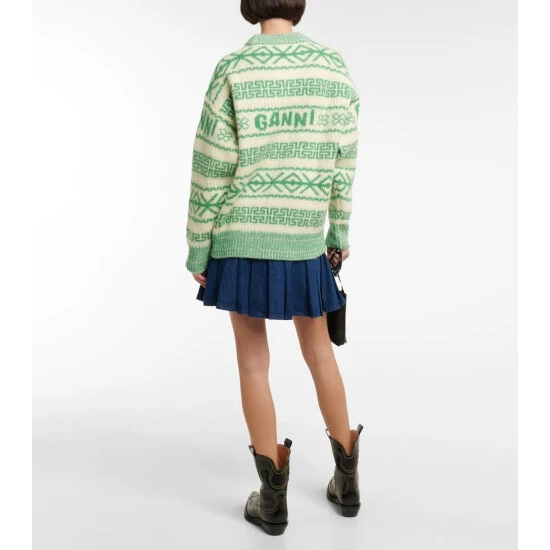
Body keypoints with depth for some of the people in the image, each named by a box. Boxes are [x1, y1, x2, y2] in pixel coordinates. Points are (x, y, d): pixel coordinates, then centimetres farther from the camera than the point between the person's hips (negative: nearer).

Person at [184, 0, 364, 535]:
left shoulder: (231, 71, -10)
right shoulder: (336, 67, -1)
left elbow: (211, 172, -10)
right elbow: (343, 165, 2)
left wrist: (197, 252, -1)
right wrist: (340, 234, 14)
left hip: (240, 238, -2)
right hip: (303, 241, 3)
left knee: (253, 360, 7)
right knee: (319, 349, 18)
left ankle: (273, 500, 17)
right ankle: (347, 482, 28)